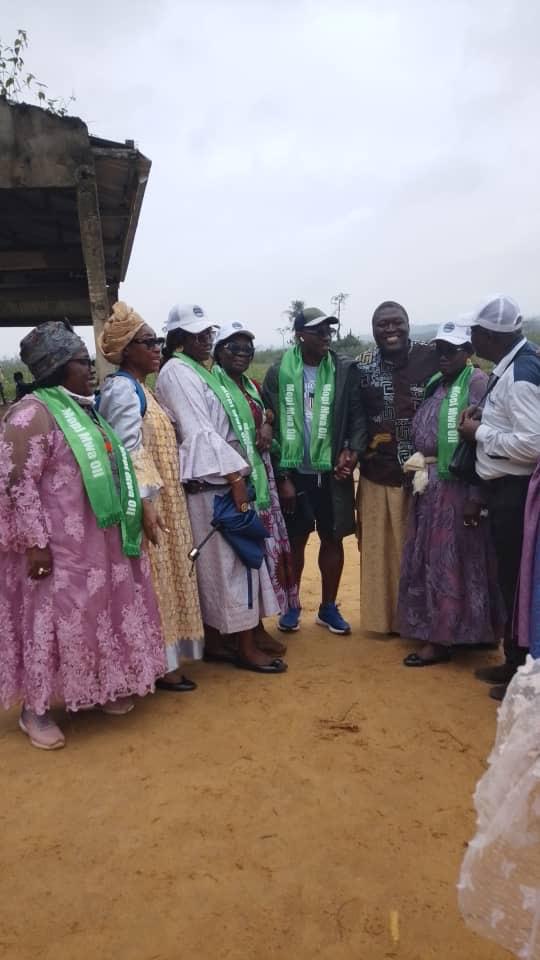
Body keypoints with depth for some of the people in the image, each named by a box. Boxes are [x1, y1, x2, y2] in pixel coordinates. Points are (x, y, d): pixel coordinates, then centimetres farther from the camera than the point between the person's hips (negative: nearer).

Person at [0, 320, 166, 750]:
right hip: (58, 547, -9)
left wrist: (134, 514, 19)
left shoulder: (84, 409, 14)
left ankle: (99, 687, 34)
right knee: (53, 620, 1)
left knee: (98, 615, 17)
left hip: (98, 541, 9)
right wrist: (36, 543, -23)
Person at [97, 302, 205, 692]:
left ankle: (164, 655, 27)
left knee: (165, 578, 15)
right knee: (152, 582, -1)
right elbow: (128, 451, -22)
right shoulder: (122, 389, -14)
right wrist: (145, 503, -26)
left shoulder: (140, 388, 15)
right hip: (148, 502, -10)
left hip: (163, 500, 10)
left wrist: (160, 501, 18)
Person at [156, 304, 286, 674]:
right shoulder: (176, 372, -10)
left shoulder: (198, 370, 19)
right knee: (228, 560, -4)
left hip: (219, 478, 9)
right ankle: (245, 646, 6)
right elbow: (199, 431, -17)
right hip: (210, 480, -9)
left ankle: (214, 639, 22)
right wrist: (235, 476, -18)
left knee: (216, 562, 12)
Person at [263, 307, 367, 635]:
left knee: (333, 539, 10)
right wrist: (280, 476, -4)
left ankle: (329, 607, 27)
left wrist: (353, 451, -16)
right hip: (293, 472, -1)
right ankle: (292, 605, 28)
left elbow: (358, 415, 0)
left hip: (332, 472, 1)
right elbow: (270, 426, -3)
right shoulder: (278, 373, -3)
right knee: (294, 540, 11)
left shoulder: (345, 369, 0)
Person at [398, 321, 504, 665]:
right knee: (429, 559, 15)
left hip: (458, 486, -8)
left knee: (451, 561, 2)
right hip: (430, 485, 8)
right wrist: (420, 475, 10)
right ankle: (435, 629, 31)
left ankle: (442, 638, 13)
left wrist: (476, 496, -21)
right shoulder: (435, 385, 14)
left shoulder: (477, 383, -11)